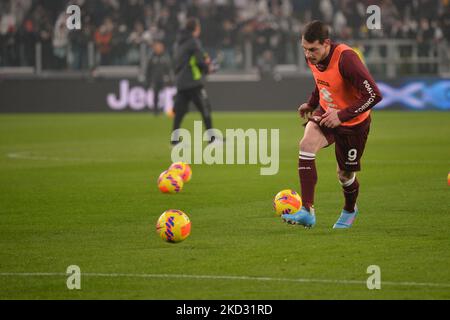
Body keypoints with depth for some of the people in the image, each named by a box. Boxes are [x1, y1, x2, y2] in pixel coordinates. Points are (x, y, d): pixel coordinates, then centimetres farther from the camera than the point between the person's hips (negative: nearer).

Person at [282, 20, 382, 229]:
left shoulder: (346, 59, -32)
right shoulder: (312, 57, -9)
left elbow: (374, 95, -32)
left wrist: (341, 115, -31)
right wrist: (312, 104, 13)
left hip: (353, 121, -5)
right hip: (326, 112, 5)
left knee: (345, 174, 9)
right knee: (306, 144, -25)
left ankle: (349, 210, 45)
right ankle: (307, 211, -28)